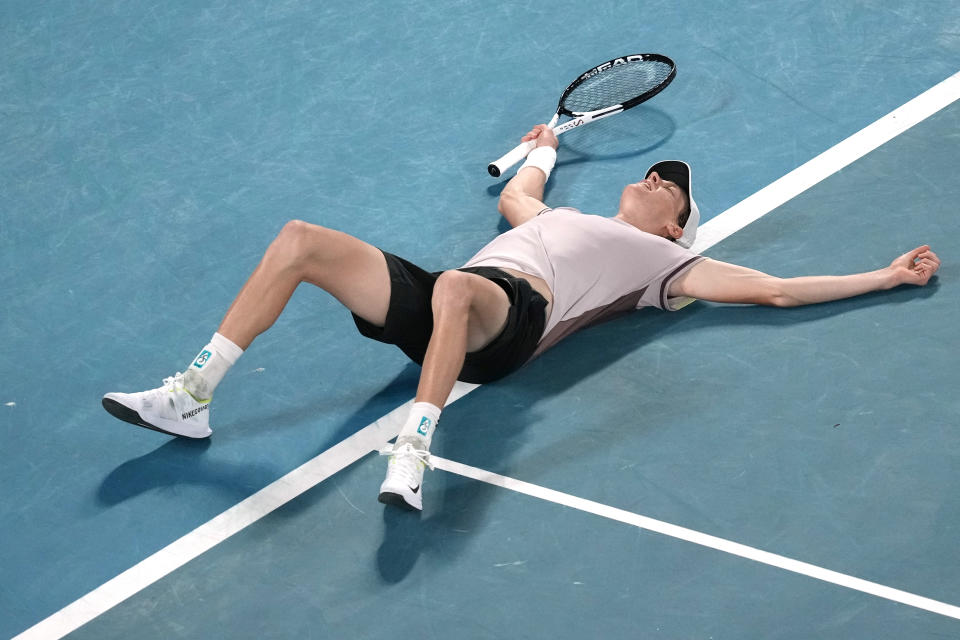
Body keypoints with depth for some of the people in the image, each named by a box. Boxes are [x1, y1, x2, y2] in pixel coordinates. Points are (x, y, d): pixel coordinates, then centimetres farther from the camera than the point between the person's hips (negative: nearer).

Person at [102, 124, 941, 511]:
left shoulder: (664, 259, 19)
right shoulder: (567, 217, 37)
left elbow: (773, 289, 15)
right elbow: (515, 196, 57)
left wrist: (886, 277, 13)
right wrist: (545, 149, 73)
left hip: (512, 314, -7)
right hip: (443, 303, 7)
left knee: (454, 289, -44)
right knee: (301, 239, -11)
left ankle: (412, 456, -47)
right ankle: (191, 398, -13)